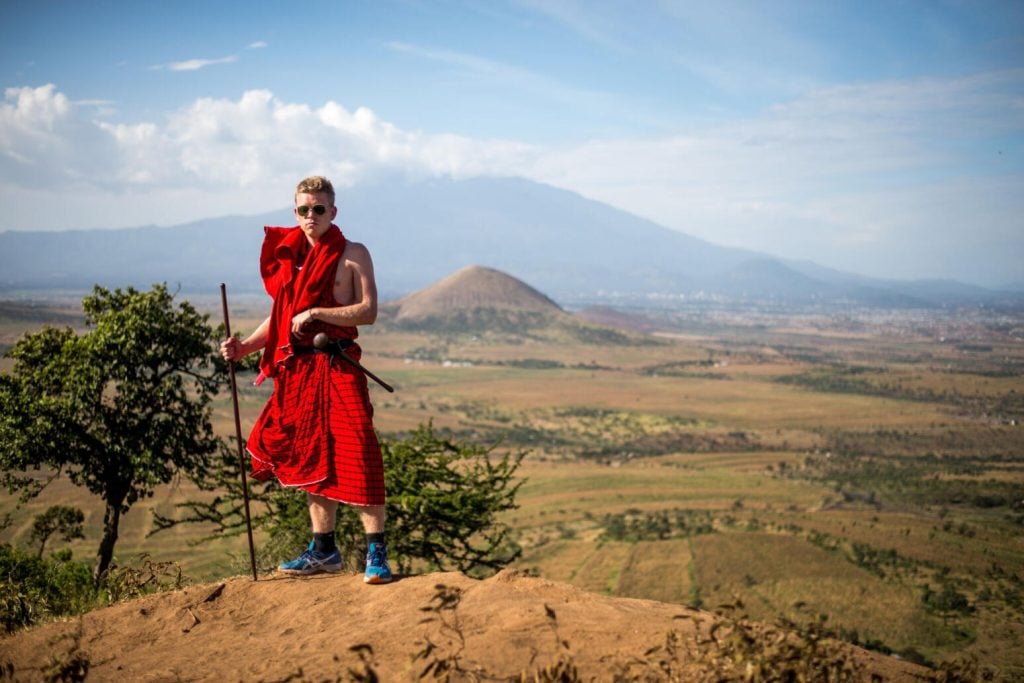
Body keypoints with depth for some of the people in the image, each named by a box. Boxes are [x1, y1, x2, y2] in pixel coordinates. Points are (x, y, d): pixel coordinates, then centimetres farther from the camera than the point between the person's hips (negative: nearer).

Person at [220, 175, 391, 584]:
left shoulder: (352, 255, 0)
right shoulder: (288, 256, 15)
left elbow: (368, 312, -10)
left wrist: (315, 312, -17)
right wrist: (244, 347, 6)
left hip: (338, 365, -6)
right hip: (297, 367, 6)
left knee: (354, 456, -13)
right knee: (311, 458, 10)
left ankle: (376, 552, -8)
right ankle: (323, 550, 20)